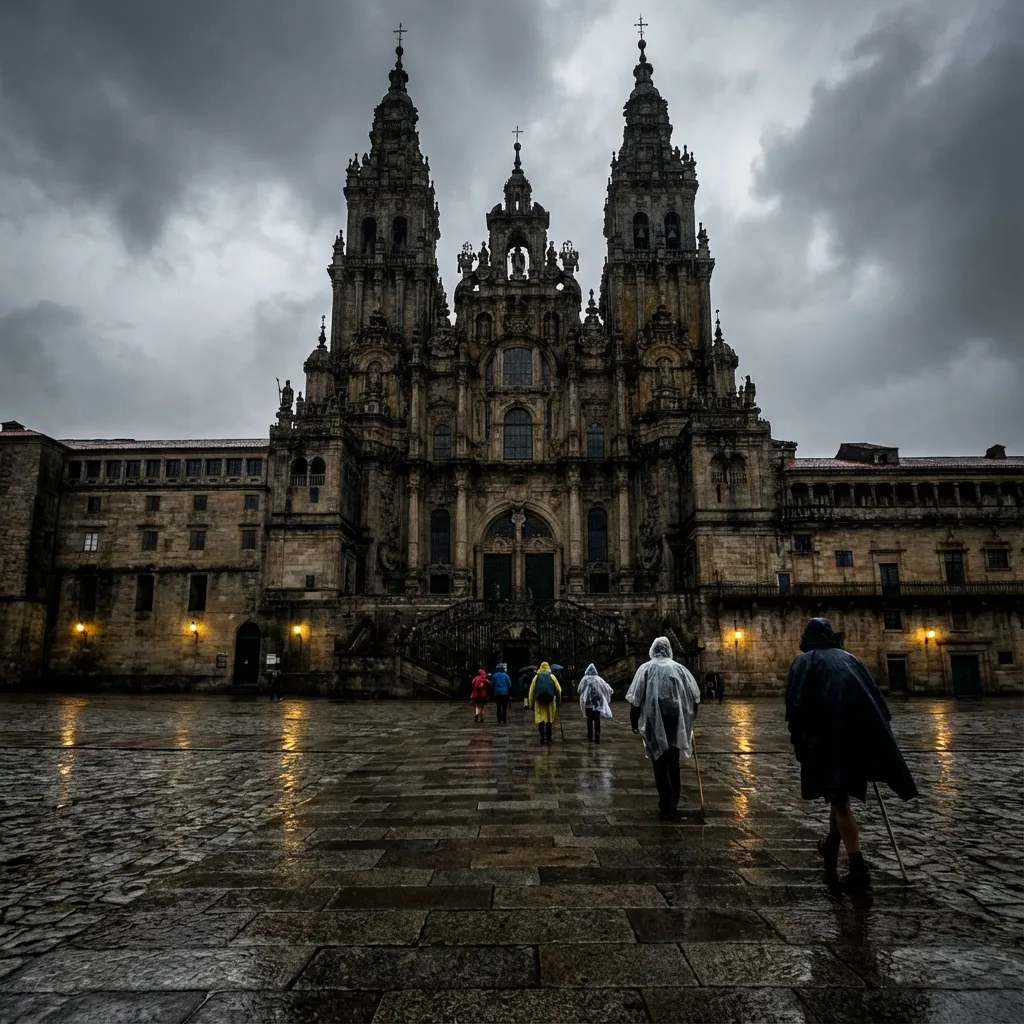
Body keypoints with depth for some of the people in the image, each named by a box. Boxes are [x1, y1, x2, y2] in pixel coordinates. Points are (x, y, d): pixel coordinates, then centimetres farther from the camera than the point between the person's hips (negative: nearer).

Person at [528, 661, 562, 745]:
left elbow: (531, 691, 6)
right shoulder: (552, 676, 9)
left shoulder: (536, 677, 10)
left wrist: (531, 704, 10)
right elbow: (558, 690, 4)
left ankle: (542, 736, -17)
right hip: (550, 701, 1)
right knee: (549, 720, 11)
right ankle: (548, 739, 13)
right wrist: (558, 700, 15)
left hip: (539, 701, 0)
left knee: (540, 719, 2)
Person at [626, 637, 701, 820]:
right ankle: (672, 803, 17)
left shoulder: (646, 669, 1)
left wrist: (634, 721, 4)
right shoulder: (679, 668, 5)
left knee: (659, 762, 5)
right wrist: (690, 718, 17)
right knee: (673, 761, 15)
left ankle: (666, 803, -1)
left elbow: (636, 698, -4)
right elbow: (695, 695, 5)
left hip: (654, 721, -2)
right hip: (676, 720, 2)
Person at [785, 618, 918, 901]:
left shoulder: (803, 662, 6)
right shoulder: (849, 659, 18)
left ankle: (859, 873, -7)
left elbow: (796, 704, -7)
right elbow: (874, 697, 14)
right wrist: (875, 734, 17)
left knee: (838, 797, -2)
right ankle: (831, 847, 35)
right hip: (861, 733, 5)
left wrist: (797, 739, -4)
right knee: (841, 792, 21)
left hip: (828, 734, -5)